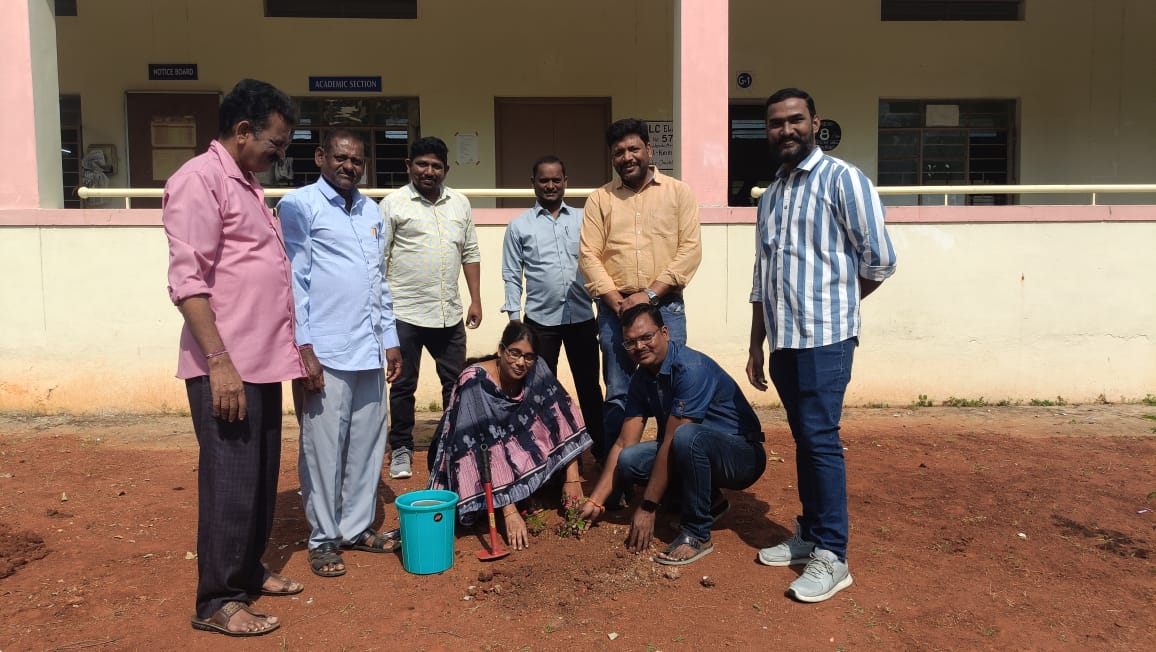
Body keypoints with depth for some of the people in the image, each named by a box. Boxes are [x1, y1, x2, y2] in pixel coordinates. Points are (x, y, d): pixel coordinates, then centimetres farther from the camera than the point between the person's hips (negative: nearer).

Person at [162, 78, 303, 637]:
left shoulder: (246, 185, 18)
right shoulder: (199, 180, -10)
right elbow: (188, 281, -18)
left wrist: (288, 345, 18)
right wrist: (220, 362, -22)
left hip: (263, 361, 9)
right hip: (227, 366, -9)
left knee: (261, 478, 15)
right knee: (230, 482, -1)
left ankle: (248, 571, 30)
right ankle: (217, 602, 12)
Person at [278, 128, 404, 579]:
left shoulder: (371, 211, 17)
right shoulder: (300, 205, -2)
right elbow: (294, 278, -7)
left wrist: (390, 339, 17)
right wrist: (303, 346, -13)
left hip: (369, 350, 6)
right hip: (325, 351, -6)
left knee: (368, 444, 10)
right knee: (323, 448, 1)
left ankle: (357, 527, 24)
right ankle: (323, 539, 14)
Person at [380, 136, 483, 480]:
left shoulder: (460, 203, 11)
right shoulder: (393, 203, -2)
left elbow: (470, 254, 13)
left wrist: (476, 299, 8)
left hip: (449, 313, 4)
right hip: (405, 312, -3)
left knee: (456, 382, 11)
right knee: (404, 384, 7)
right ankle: (401, 449, 21)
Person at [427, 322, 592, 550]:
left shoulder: (536, 372, -16)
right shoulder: (475, 383, -31)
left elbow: (563, 416, -16)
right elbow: (485, 449, -35)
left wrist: (572, 478, -23)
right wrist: (509, 511, -38)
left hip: (518, 450, 4)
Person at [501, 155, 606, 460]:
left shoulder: (583, 220, 8)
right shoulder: (519, 225, 4)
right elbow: (512, 275, 4)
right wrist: (514, 317, -2)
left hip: (582, 317, 1)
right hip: (541, 320, -1)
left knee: (589, 386, 9)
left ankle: (601, 449, 19)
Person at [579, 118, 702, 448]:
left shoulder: (679, 192, 5)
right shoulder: (600, 198, 9)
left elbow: (690, 249, -3)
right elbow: (588, 254, 2)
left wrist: (650, 294, -11)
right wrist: (616, 301, -10)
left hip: (666, 307, -1)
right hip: (614, 309, 1)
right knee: (618, 395, 7)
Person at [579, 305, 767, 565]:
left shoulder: (691, 368, -25)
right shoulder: (641, 380, 0)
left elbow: (670, 442, -26)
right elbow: (624, 444, 0)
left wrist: (647, 508, -23)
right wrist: (595, 501, -8)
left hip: (742, 454, -8)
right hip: (693, 453, 8)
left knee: (687, 436, -37)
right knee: (628, 460, -12)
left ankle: (697, 534, -17)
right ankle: (709, 500, 9)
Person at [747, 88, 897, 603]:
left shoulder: (842, 180, -5)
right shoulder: (770, 196, 16)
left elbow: (879, 260, -7)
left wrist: (831, 304, 5)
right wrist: (756, 346, 16)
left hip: (824, 338, -7)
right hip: (782, 340, 7)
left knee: (820, 439, -7)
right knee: (803, 440, 13)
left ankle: (831, 556, 2)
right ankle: (809, 534, 23)